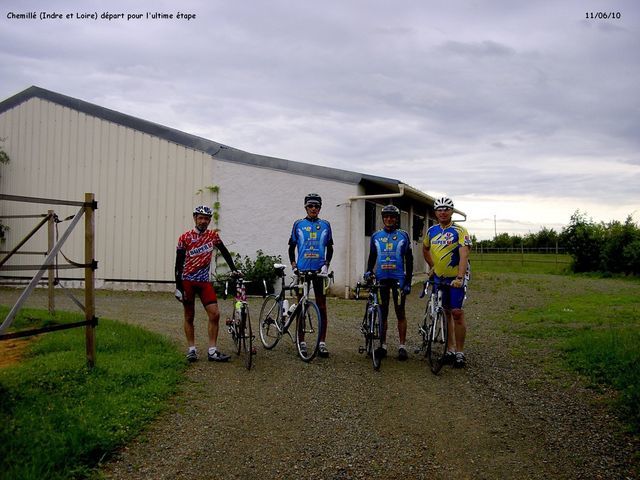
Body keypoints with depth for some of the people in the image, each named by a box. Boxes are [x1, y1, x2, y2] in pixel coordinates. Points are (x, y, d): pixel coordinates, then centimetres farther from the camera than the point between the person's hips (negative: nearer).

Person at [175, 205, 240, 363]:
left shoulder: (213, 236, 1)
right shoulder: (185, 238, -7)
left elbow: (225, 252, 11)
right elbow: (179, 264, -7)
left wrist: (233, 269, -1)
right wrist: (178, 287, -11)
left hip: (204, 281, 2)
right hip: (187, 281, -2)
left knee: (215, 314, -7)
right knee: (189, 316, 7)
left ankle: (212, 351, -1)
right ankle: (192, 349, 17)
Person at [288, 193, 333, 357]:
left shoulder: (325, 225, 8)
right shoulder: (298, 224, 6)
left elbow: (329, 248, 12)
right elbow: (292, 247, 10)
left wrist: (326, 265, -3)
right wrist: (293, 265, -3)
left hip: (319, 270, 0)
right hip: (302, 270, 0)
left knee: (322, 306, -1)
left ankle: (322, 343, 3)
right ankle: (301, 341, 14)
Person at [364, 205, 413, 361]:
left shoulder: (403, 236, 3)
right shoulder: (376, 236, 9)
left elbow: (409, 260, 3)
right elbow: (372, 257, 15)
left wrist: (408, 282, -3)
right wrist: (369, 271, -3)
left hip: (398, 278, -2)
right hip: (381, 278, 2)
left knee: (400, 313, -1)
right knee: (382, 313, 6)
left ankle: (402, 346, 6)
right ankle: (383, 345, 13)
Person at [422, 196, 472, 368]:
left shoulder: (459, 231, -13)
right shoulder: (432, 231, 4)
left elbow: (464, 255, -24)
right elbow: (425, 249, 24)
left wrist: (460, 277, -36)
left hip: (456, 278, -5)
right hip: (439, 277, 5)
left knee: (457, 313, -7)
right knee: (446, 313, 10)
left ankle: (460, 352, 3)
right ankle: (450, 350, 19)